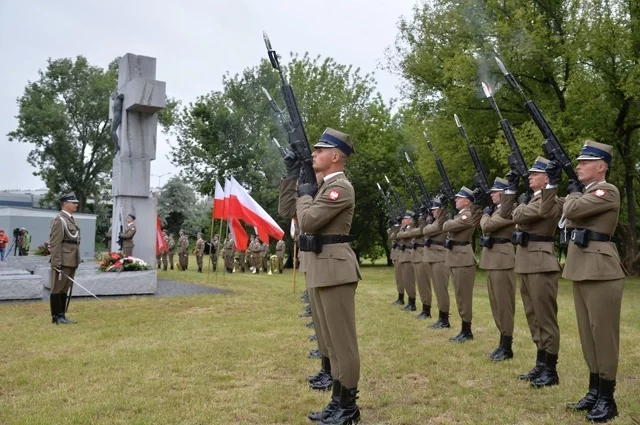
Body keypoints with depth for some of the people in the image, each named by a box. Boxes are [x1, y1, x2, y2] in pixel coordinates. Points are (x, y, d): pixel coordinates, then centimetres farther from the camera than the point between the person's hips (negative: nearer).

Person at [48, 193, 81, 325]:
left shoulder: (71, 219, 15)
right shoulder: (59, 220, -12)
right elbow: (55, 244, -17)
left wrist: (76, 261, 17)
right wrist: (57, 264, -20)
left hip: (72, 261, 9)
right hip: (62, 262, -9)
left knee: (65, 289, 13)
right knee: (57, 289, 1)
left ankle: (62, 315, 20)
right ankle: (56, 317, 7)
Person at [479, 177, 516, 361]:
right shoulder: (498, 209, 17)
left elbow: (486, 226, -20)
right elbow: (486, 225, 17)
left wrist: (485, 214, -2)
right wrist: (486, 213, 7)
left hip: (502, 259, -10)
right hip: (493, 259, 10)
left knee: (504, 303, -5)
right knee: (497, 303, 13)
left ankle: (507, 347, 2)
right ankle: (503, 342, 21)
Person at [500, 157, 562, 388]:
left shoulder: (549, 200, -13)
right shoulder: (532, 198, 17)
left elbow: (518, 215, -20)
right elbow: (505, 214, 17)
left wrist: (522, 203, 1)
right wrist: (511, 189, 14)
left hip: (541, 263, -10)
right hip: (526, 263, 10)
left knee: (545, 317, -3)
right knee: (534, 317, 14)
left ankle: (550, 371, 5)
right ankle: (541, 365, 23)